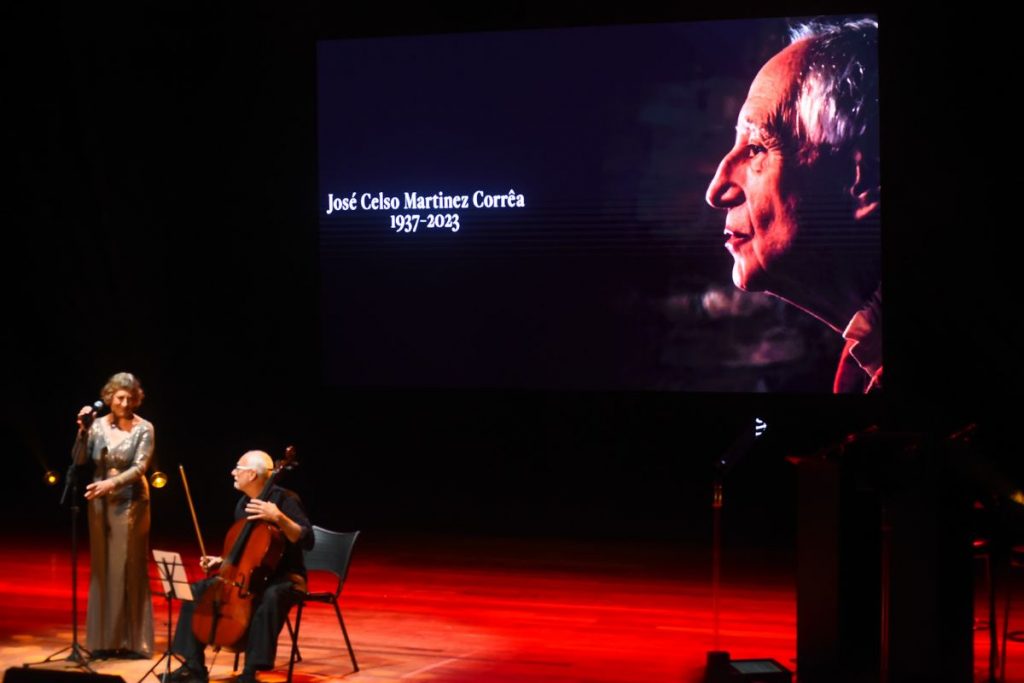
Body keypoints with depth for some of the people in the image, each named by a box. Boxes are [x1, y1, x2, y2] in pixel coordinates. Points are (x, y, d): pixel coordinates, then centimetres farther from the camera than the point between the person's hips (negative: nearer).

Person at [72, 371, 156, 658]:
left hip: (130, 502, -3)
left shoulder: (144, 428, -5)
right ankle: (104, 640, 11)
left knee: (129, 569, -3)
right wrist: (83, 432, -15)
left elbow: (139, 467, -14)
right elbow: (79, 460, -2)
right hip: (100, 503, 4)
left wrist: (111, 483, -27)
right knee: (102, 568, 6)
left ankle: (134, 641, 2)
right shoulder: (98, 425, 3)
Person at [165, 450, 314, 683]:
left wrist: (279, 518, -35)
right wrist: (221, 560, 5)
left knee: (270, 598, -41)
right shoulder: (243, 504, 9)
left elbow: (307, 541, -24)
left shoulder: (284, 499, -14)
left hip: (282, 577, -8)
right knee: (197, 591, -4)